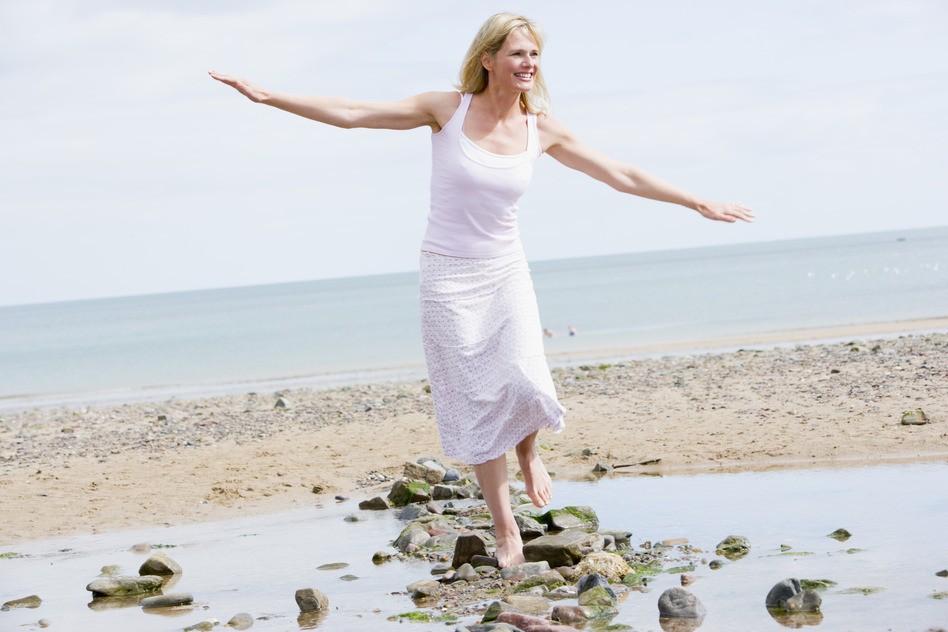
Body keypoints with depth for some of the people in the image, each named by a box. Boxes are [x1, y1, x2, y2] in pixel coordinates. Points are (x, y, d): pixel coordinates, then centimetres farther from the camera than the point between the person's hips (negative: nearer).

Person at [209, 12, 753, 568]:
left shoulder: (541, 130, -1)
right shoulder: (448, 110, -8)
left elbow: (623, 176, 7)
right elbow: (351, 113, -9)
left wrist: (699, 203, 9)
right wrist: (266, 96, -14)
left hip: (506, 272, 2)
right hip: (448, 275, -2)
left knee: (525, 380, -18)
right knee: (475, 403, -2)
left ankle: (529, 452, 18)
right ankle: (506, 528, 10)